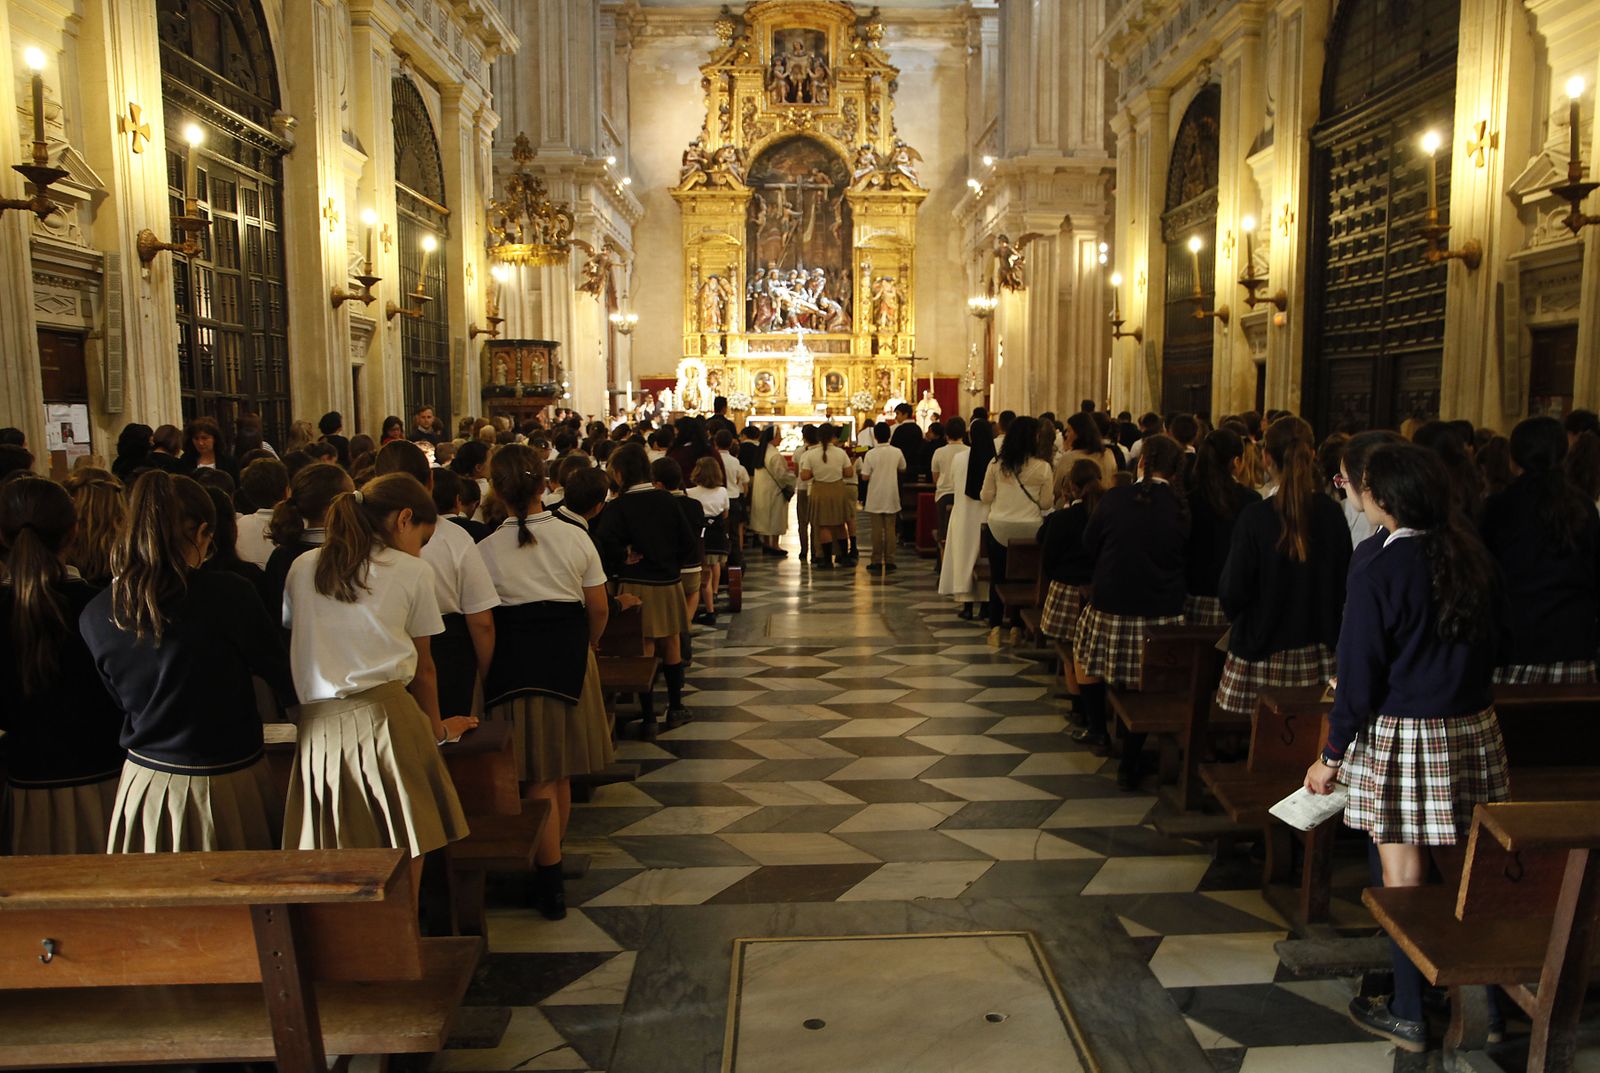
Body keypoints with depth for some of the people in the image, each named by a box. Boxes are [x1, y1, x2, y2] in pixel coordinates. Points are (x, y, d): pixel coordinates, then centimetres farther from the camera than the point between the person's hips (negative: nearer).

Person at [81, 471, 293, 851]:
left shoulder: (95, 616, -6)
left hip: (143, 788, 4)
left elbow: (120, 702, 8)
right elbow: (285, 683, -9)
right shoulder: (230, 594, -20)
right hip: (225, 787, -4)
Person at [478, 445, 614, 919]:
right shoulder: (575, 538, -2)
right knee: (560, 770, 17)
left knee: (538, 776, 4)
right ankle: (552, 856, 33)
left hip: (514, 662, -2)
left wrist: (491, 670, 10)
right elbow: (598, 607, 3)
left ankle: (550, 880, 8)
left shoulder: (486, 550, -8)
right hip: (569, 657, 2)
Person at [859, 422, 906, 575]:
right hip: (891, 497, 1)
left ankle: (876, 563, 4)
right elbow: (902, 469, 13)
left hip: (875, 498, -1)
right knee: (890, 529, 5)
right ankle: (889, 563, 4)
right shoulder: (897, 452, -4)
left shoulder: (871, 454, -9)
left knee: (877, 530, 3)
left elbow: (865, 476, -7)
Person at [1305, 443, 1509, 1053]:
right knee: (1463, 872, 19)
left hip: (1400, 738, -6)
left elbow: (1359, 674, -14)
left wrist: (1332, 755, -5)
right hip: (1473, 730, 6)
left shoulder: (1378, 572, -16)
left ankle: (1408, 1016, 18)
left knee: (1403, 878, 6)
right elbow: (1490, 648, 13)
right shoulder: (1473, 560, 3)